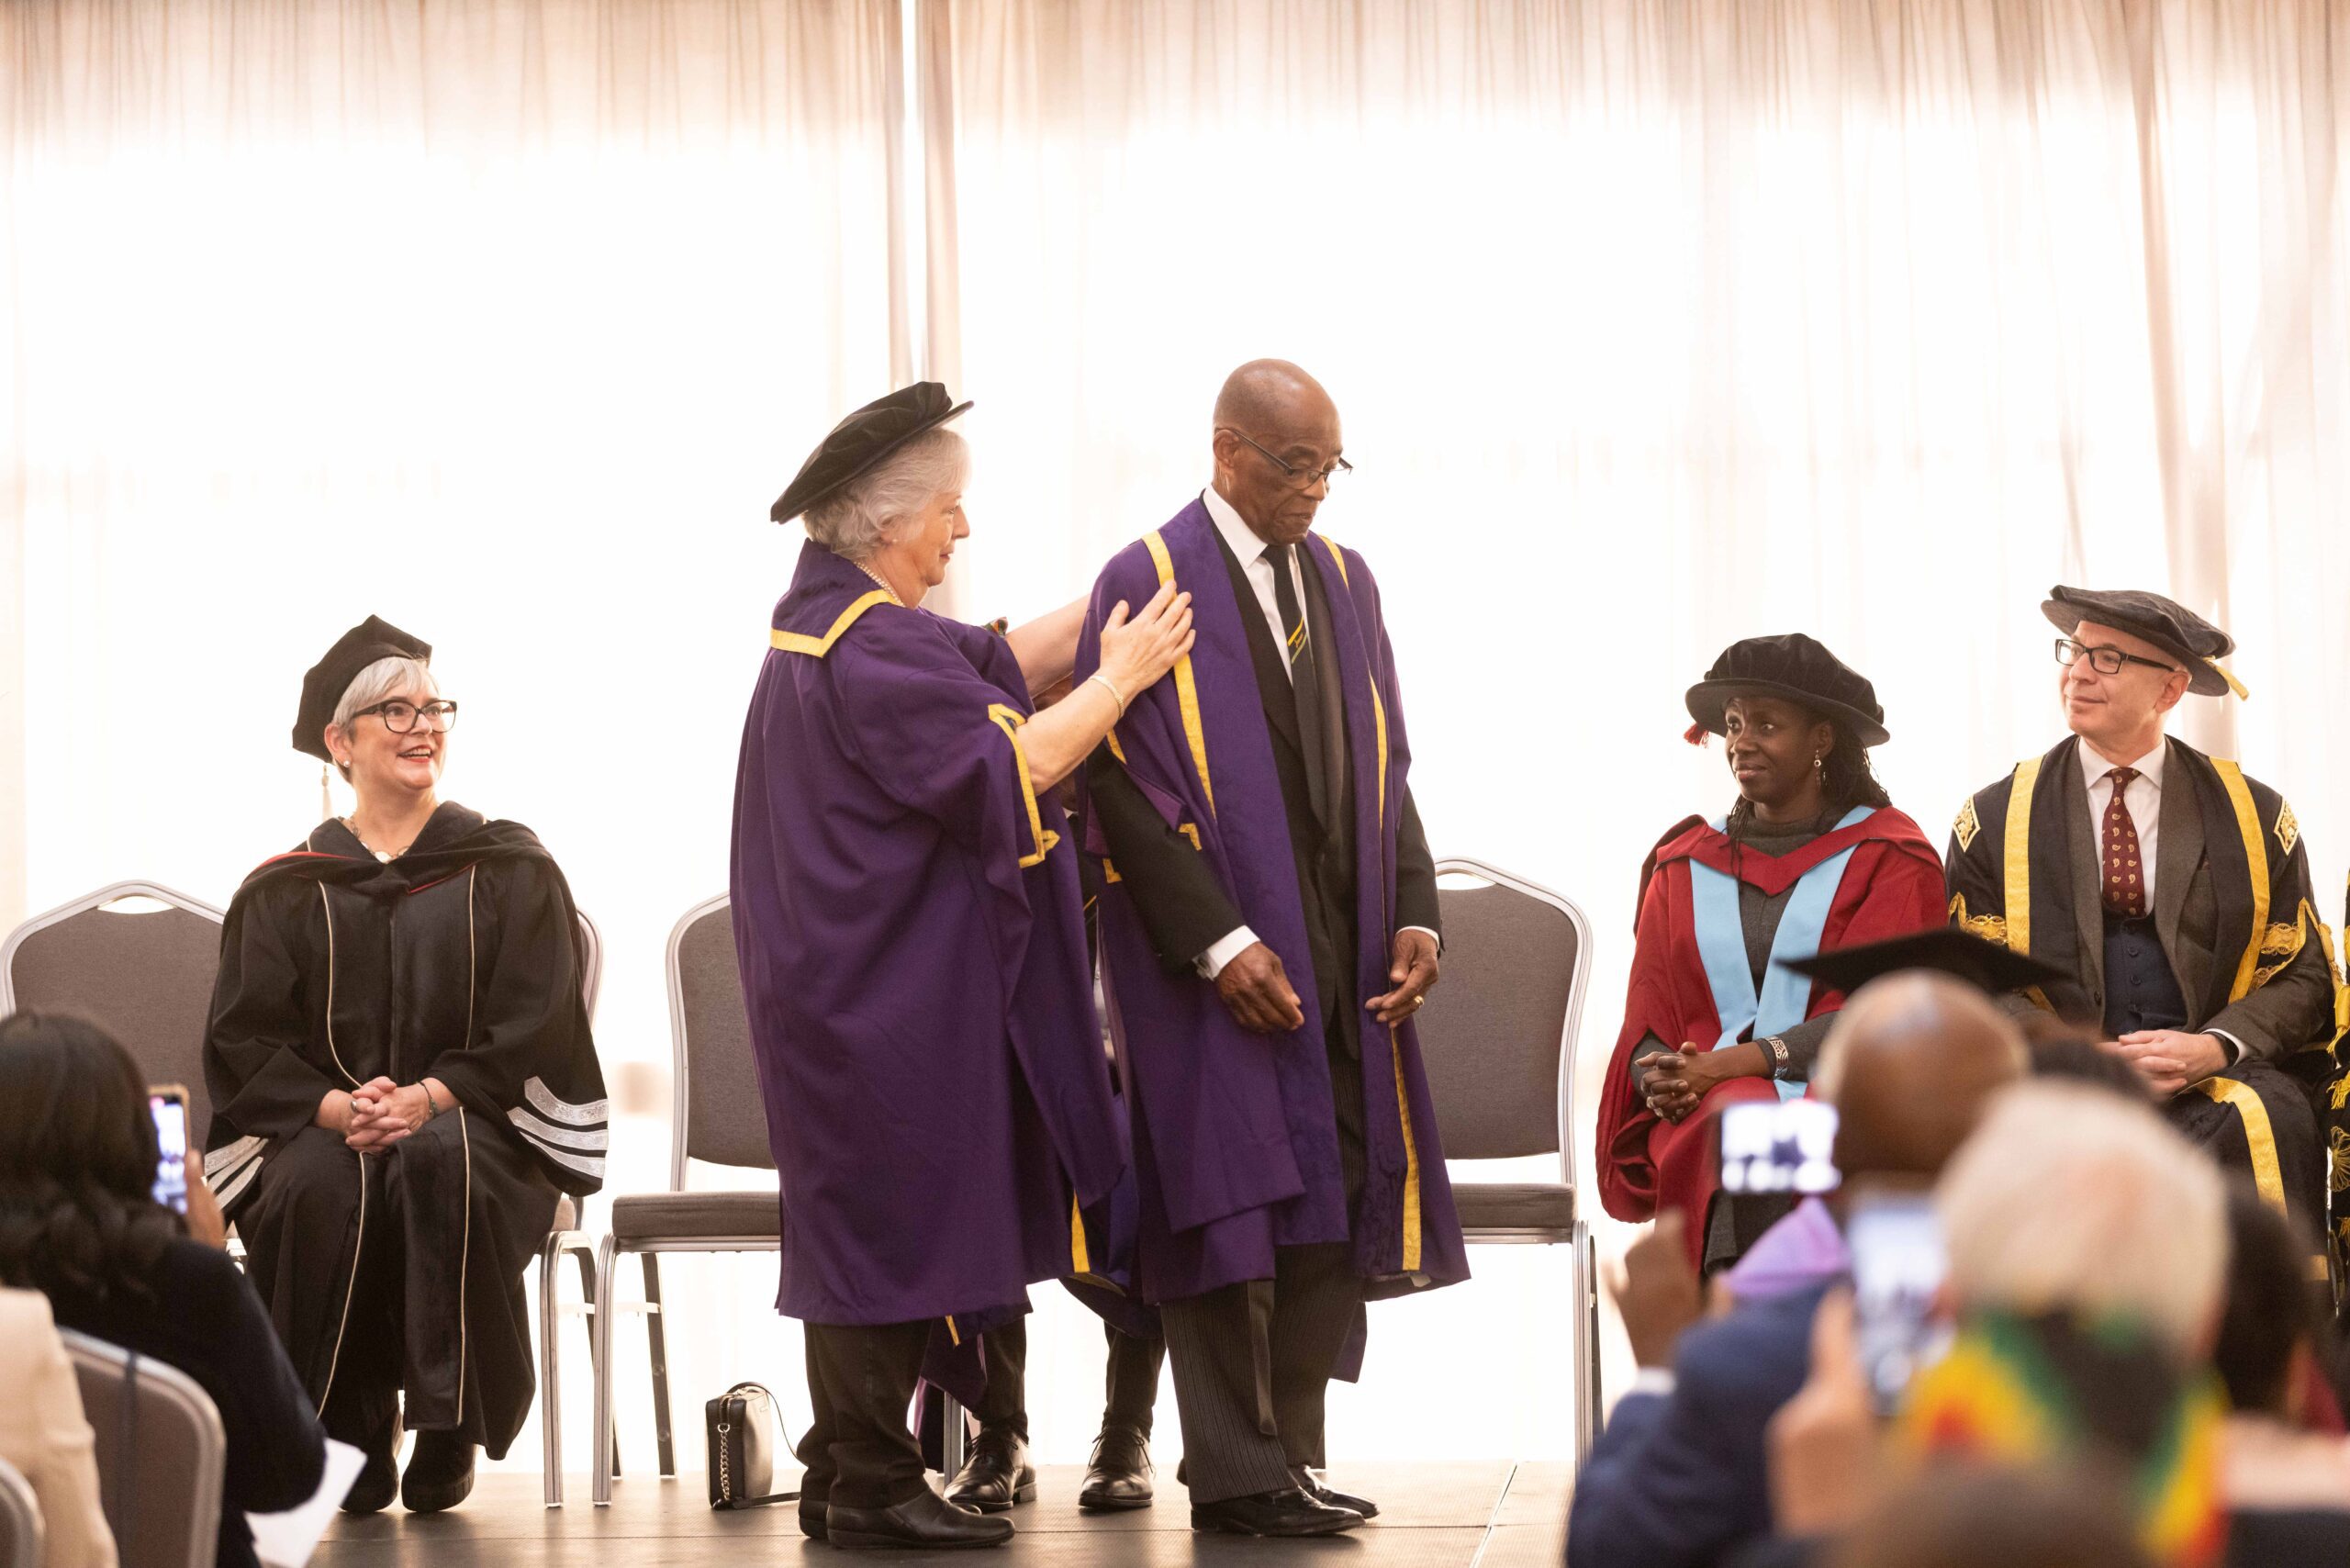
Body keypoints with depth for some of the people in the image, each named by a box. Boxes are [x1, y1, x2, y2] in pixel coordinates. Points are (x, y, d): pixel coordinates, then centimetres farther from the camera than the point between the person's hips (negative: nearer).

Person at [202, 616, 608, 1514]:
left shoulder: (511, 872, 9)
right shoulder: (284, 892, 12)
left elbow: (532, 1027, -1)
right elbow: (243, 1044, 3)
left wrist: (429, 1098, -19)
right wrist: (336, 1109, -18)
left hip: (475, 1128, -1)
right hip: (317, 1129, 1)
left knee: (440, 1168, -36)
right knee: (320, 1188, -35)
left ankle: (449, 1431, -21)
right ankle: (352, 1431, -16)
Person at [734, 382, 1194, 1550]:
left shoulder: (836, 620, 12)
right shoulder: (867, 649, -19)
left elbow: (988, 672, 20)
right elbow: (1005, 762, -22)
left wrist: (1111, 603, 14)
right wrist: (1120, 676, -12)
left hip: (861, 984, 10)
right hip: (885, 989, -10)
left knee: (876, 1229, 15)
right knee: (893, 1223, -3)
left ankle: (850, 1475, 21)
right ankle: (870, 1486, 4)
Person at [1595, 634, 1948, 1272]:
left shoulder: (1890, 856, 9)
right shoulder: (1683, 867, 21)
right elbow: (1648, 1015, 16)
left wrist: (1734, 1062, -14)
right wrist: (1661, 1079, -10)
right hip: (1704, 1109, 2)